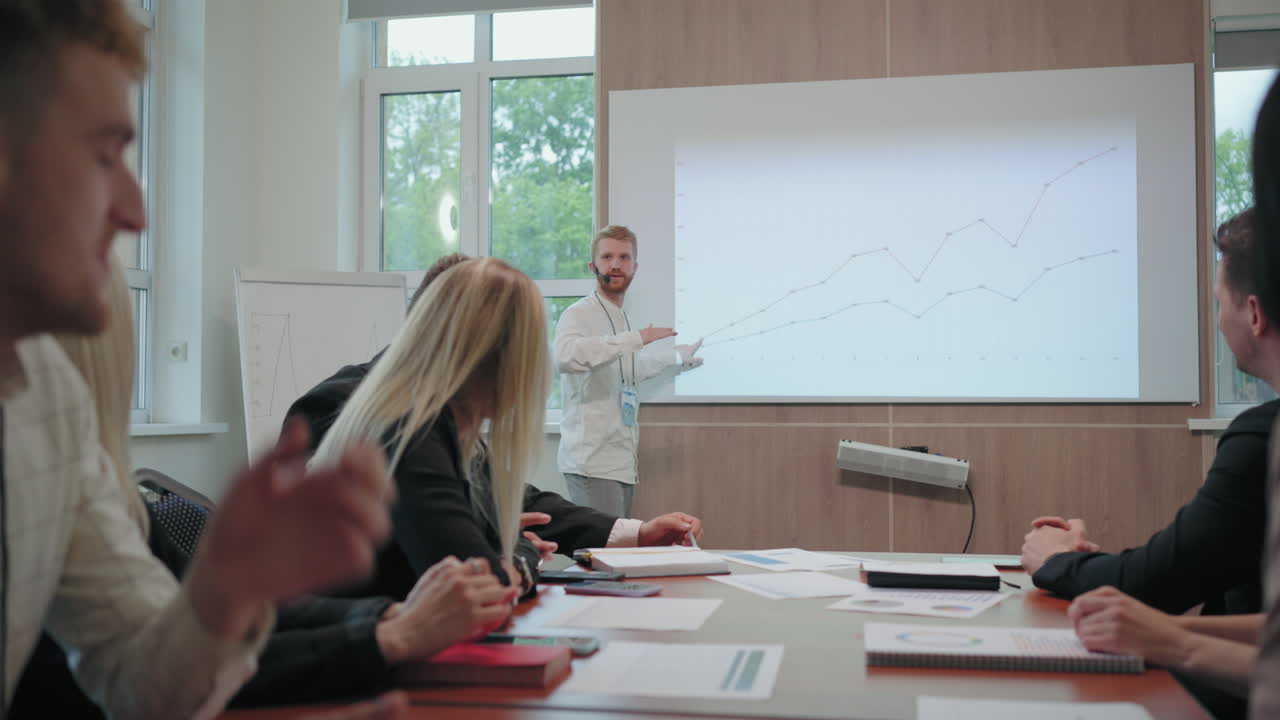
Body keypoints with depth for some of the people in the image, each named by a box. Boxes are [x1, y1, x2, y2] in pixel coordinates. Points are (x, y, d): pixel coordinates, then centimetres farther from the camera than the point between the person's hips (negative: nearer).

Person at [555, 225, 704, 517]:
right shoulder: (577, 315, -10)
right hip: (593, 462, -8)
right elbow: (565, 356, -34)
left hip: (623, 460, 8)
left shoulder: (622, 318, 16)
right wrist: (636, 338, -30)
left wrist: (676, 357, 49)